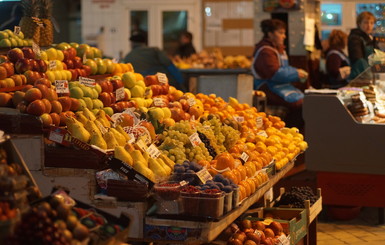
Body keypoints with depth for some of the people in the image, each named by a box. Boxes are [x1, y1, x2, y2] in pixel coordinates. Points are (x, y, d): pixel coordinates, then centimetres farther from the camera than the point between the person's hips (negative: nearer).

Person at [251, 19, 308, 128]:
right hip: (267, 89, -10)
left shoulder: (279, 49, 21)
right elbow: (275, 73, -21)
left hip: (280, 86, 10)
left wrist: (297, 72, 6)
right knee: (299, 103, -25)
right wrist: (296, 74, -14)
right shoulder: (265, 51, -13)